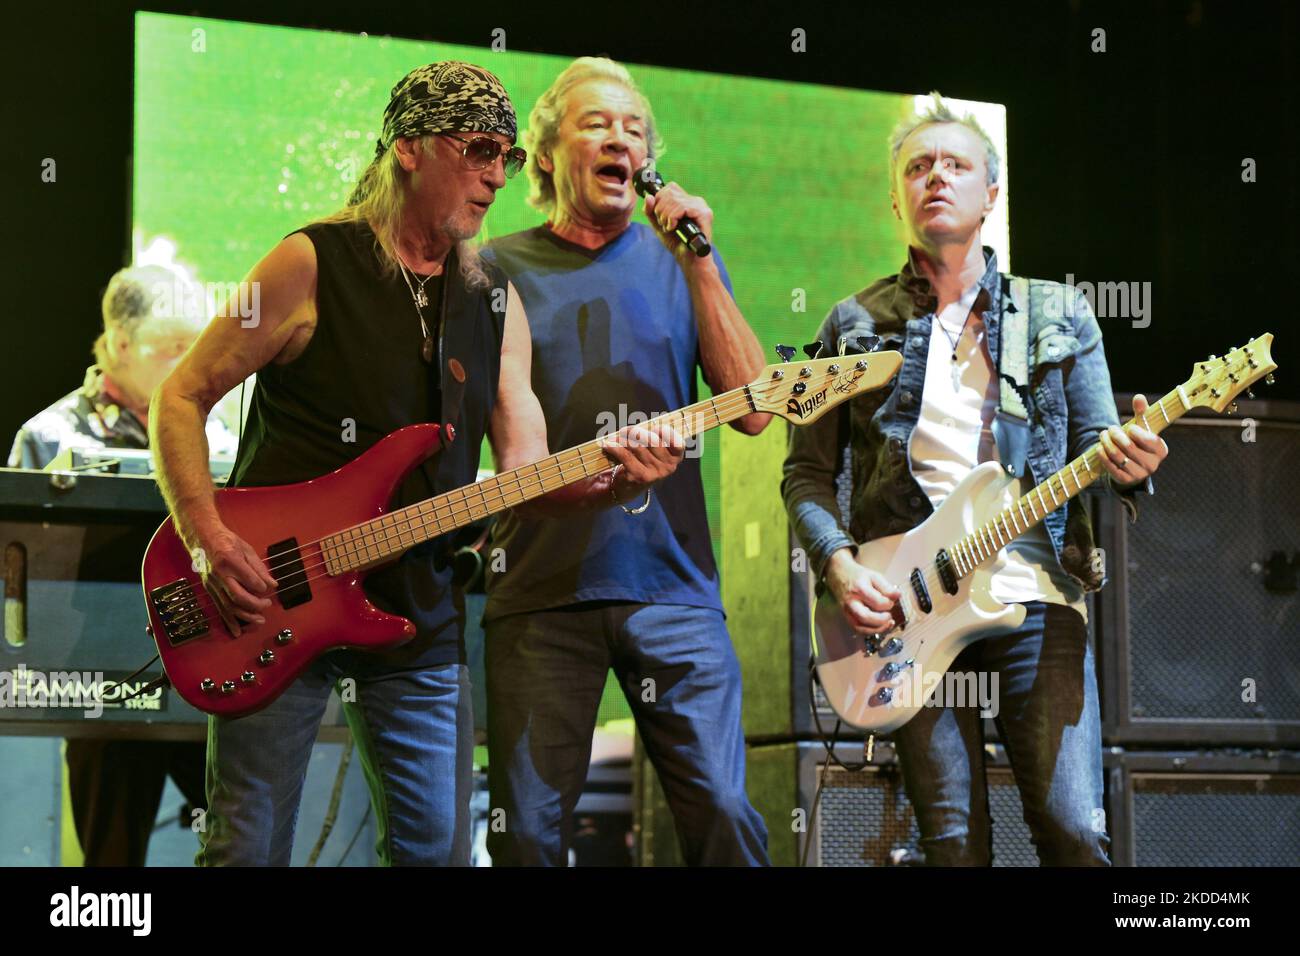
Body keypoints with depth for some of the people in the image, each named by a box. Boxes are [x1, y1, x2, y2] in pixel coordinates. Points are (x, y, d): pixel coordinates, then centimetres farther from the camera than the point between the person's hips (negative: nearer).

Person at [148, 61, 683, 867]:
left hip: (420, 616, 5)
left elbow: (528, 465, 4)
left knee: (439, 848, 6)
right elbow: (182, 397, -5)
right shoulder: (313, 265, -6)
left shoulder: (495, 300, 10)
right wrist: (209, 541, -17)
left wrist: (615, 482, -17)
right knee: (248, 849, -2)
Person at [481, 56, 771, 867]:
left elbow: (753, 409, 0)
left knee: (724, 814, -6)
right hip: (539, 587, 0)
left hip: (669, 579, 1)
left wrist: (698, 266, -7)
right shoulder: (500, 269, 8)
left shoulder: (681, 260, 11)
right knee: (529, 832, -1)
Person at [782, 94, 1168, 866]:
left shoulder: (1059, 316, 12)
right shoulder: (856, 325, 11)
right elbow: (807, 475, 11)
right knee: (956, 842, -3)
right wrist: (839, 563, -6)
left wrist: (1128, 465, -14)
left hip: (1036, 598, 0)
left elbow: (1098, 444, 10)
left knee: (1075, 832, -11)